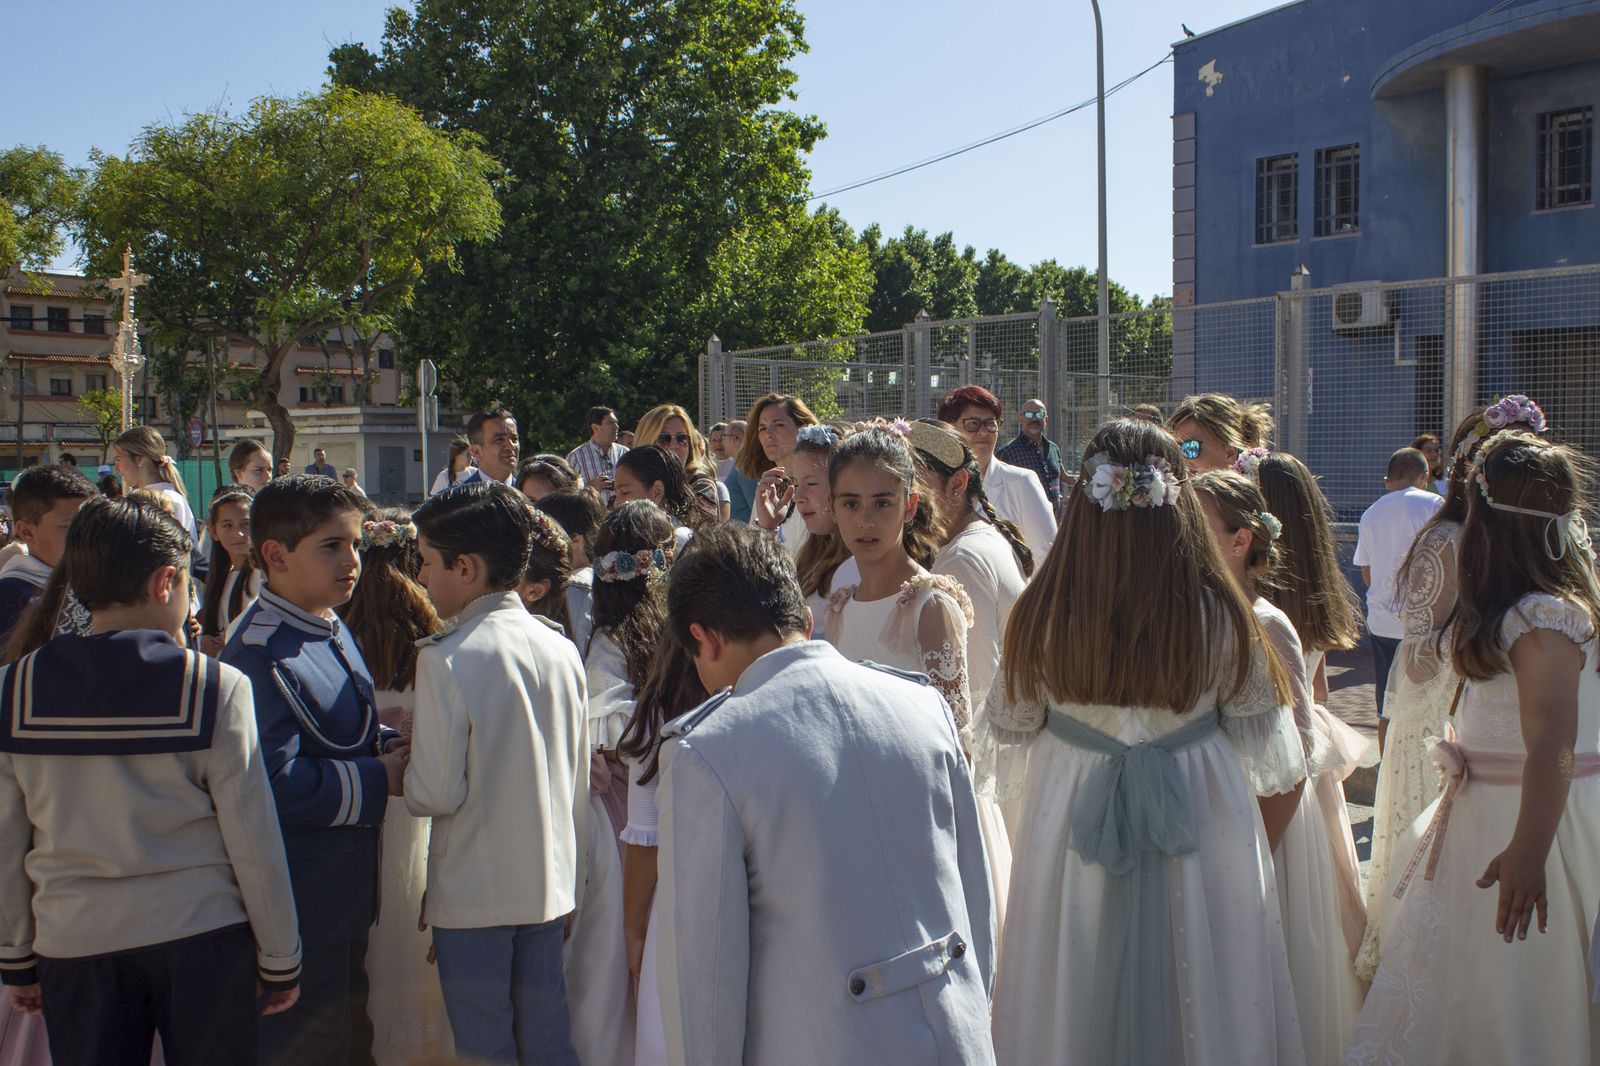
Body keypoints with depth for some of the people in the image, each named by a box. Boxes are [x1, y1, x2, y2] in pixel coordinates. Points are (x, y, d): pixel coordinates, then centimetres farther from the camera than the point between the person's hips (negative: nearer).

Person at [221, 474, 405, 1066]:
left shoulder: (330, 630, 8)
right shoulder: (261, 654, -22)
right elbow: (275, 782, -28)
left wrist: (390, 746, 0)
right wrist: (378, 780, -18)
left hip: (347, 887, 9)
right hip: (299, 903, -9)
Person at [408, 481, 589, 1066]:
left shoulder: (446, 658, -16)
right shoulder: (561, 648, 1)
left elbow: (436, 793, -17)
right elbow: (578, 781, 8)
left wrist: (401, 769, 4)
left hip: (474, 892, -5)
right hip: (550, 885, 5)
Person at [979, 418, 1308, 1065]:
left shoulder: (1041, 615, -14)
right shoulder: (1220, 617, -14)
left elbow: (1007, 743, -1)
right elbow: (1273, 765, -2)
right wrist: (1258, 858, 15)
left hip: (1067, 837, 0)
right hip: (1207, 839, 0)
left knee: (1075, 1007, 16)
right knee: (1201, 1003, 17)